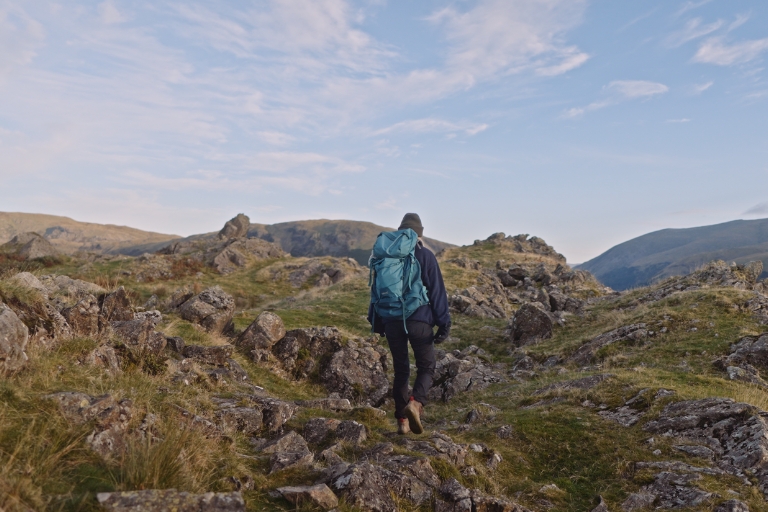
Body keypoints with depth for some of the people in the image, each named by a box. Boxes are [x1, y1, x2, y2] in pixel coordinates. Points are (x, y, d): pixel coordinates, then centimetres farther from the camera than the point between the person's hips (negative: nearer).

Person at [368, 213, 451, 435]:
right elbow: (437, 291, -5)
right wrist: (444, 323, -3)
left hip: (392, 322, 3)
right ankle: (416, 403, -17)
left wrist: (376, 322, 18)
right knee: (426, 367, 9)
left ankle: (402, 421, 13)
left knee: (400, 370, 13)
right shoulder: (426, 256, -3)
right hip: (419, 321, -3)